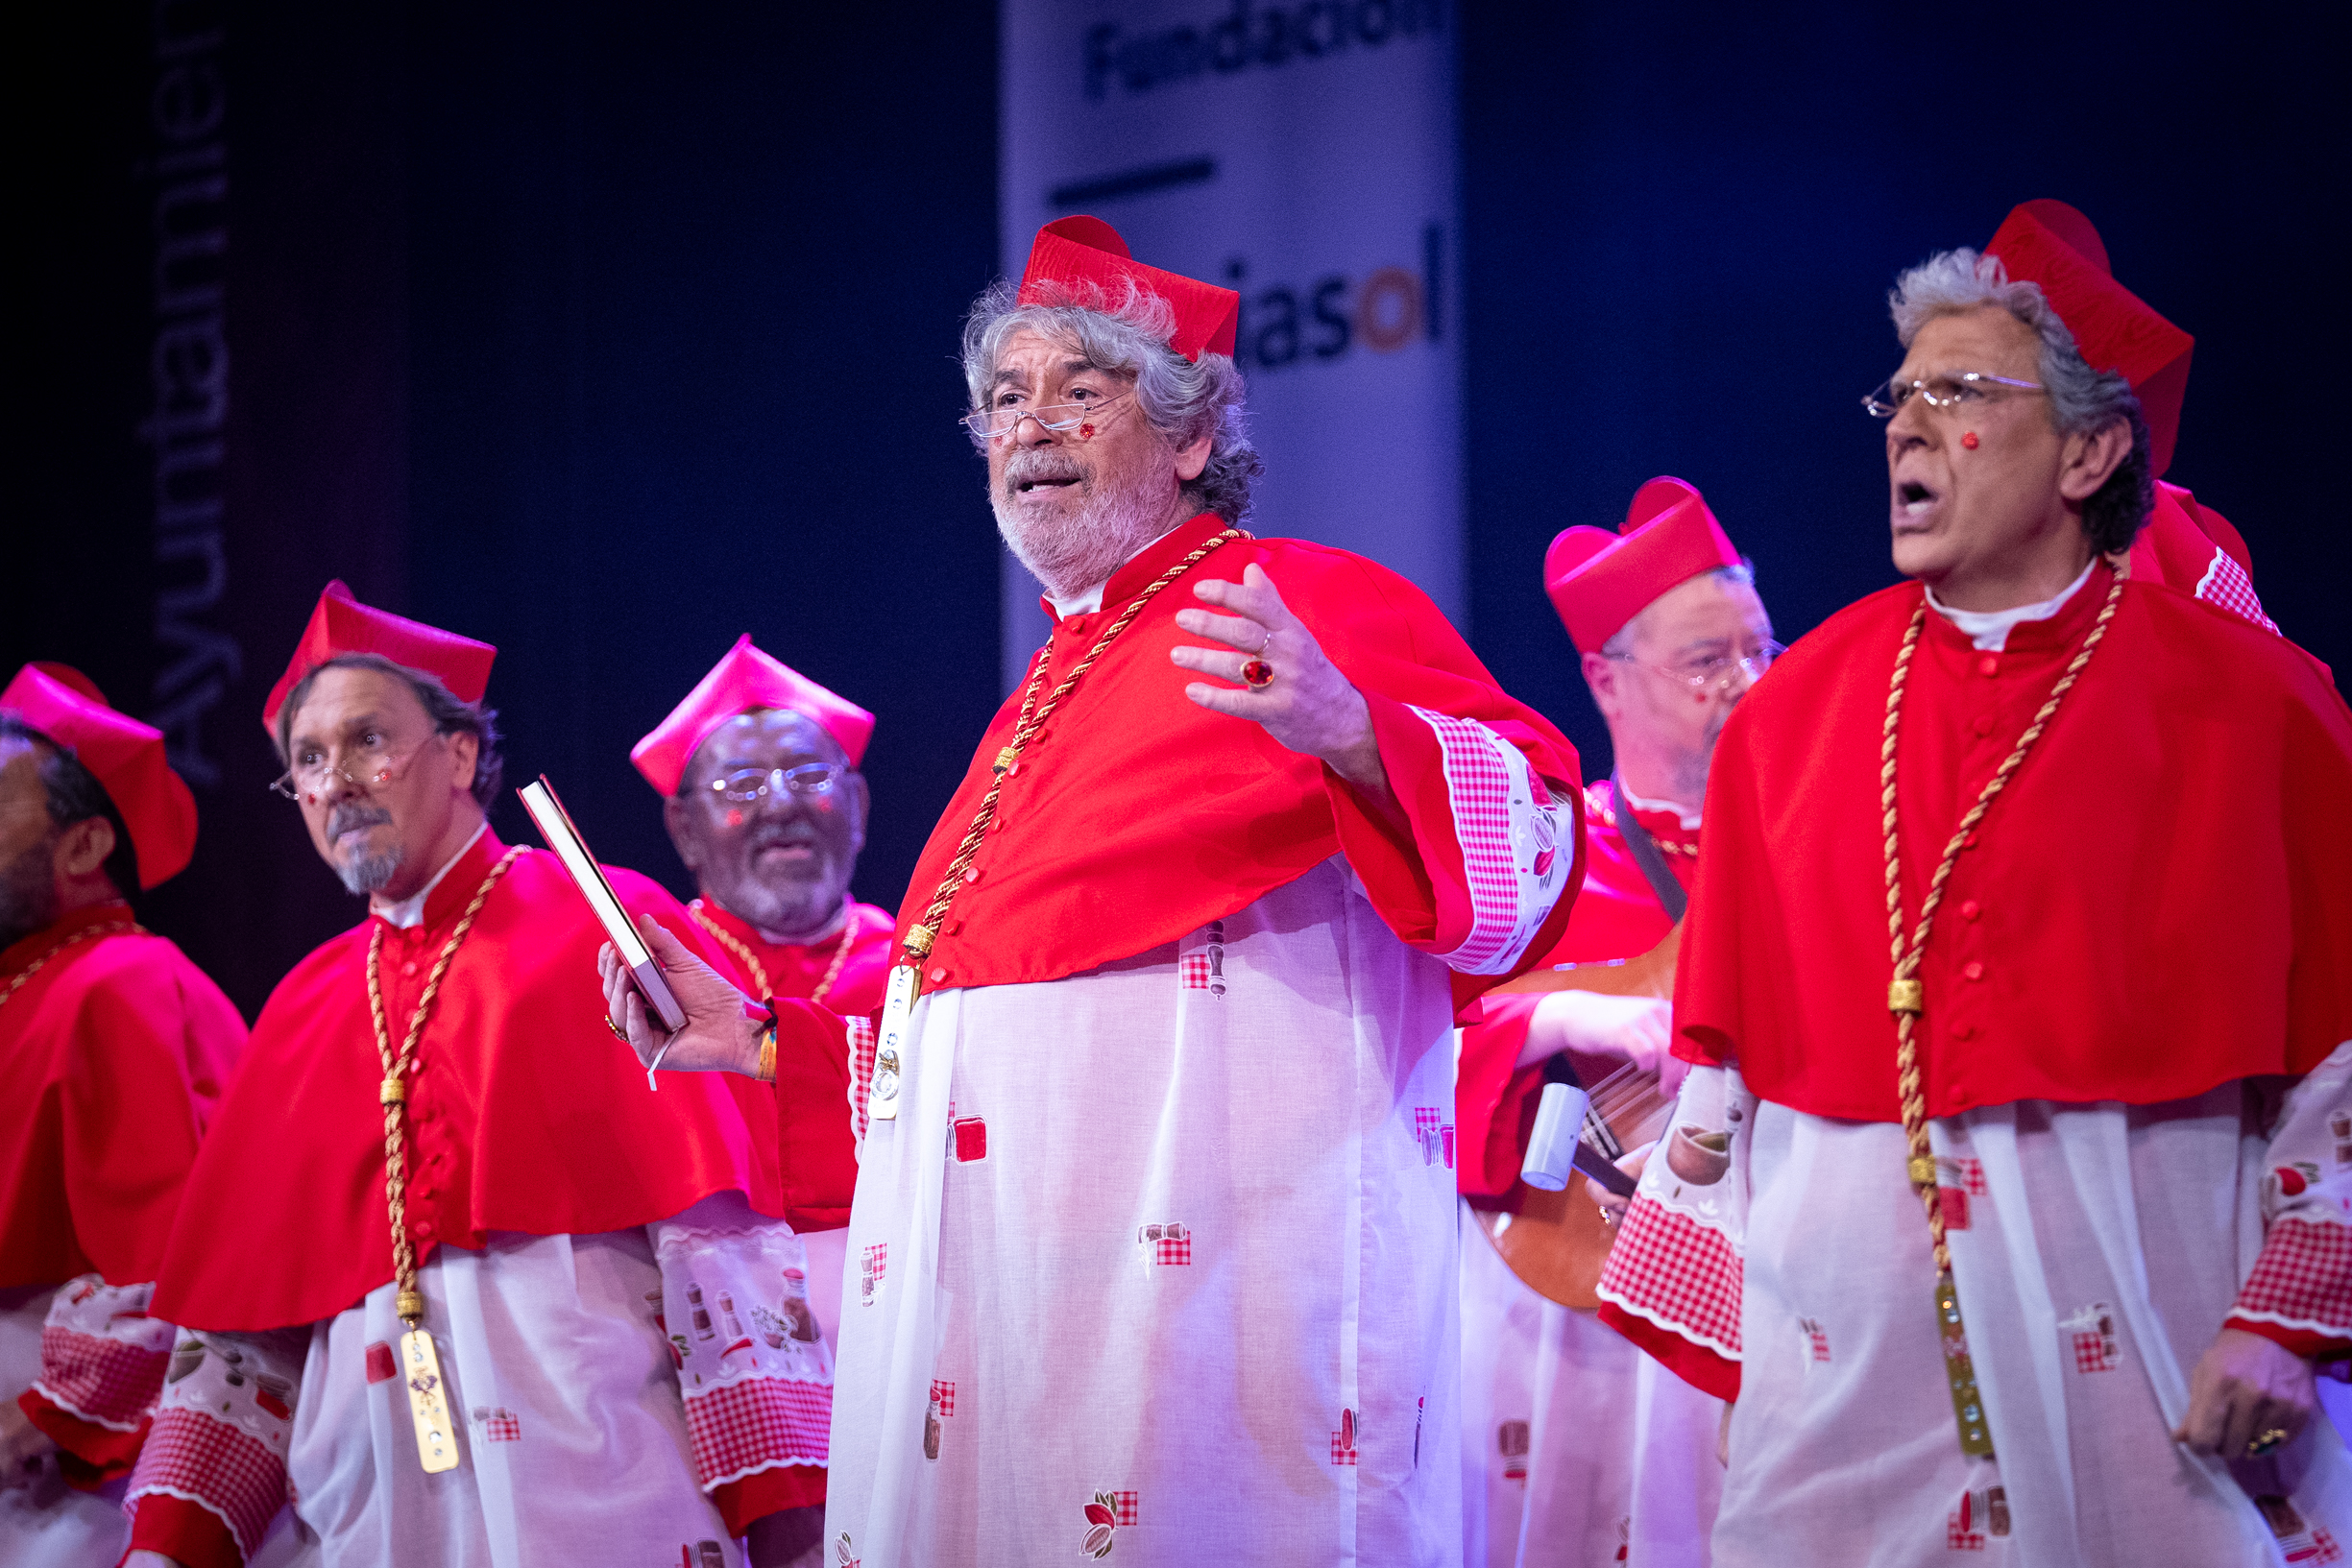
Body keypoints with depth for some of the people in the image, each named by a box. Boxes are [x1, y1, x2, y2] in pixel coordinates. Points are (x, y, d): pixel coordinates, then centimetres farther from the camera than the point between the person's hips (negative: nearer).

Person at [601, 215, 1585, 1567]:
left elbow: (1524, 842, -13)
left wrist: (1349, 735, -30)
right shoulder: (1045, 697, 25)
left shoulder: (1303, 606, 1)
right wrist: (762, 1039, 25)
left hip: (1208, 1247, -8)